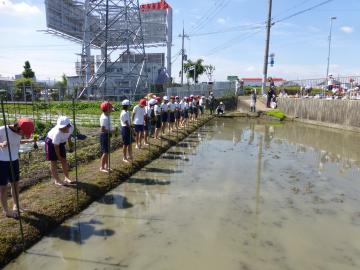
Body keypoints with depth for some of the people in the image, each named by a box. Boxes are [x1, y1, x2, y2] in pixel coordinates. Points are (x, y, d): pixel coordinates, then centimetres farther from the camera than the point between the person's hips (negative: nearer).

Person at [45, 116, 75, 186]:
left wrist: (69, 142, 7)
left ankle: (66, 178, 18)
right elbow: (56, 146, -27)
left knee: (64, 160, 7)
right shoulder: (57, 132, -39)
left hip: (61, 142, 6)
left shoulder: (71, 127, -26)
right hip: (51, 142, -6)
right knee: (53, 161, -1)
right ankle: (57, 180, 7)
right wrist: (59, 157, -19)